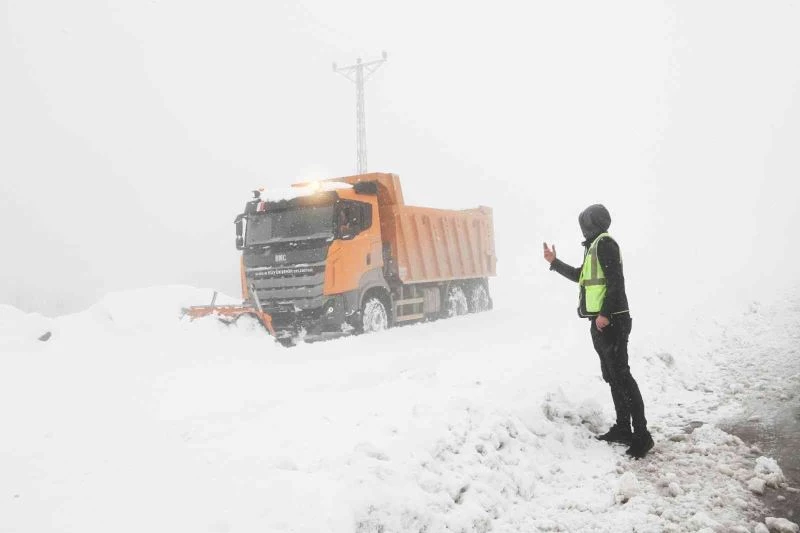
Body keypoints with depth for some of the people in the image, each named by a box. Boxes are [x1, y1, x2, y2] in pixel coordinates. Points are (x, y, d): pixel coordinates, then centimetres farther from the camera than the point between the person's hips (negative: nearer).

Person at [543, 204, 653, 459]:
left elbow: (616, 280, -20)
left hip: (610, 321, -10)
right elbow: (580, 276, 34)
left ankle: (641, 435, -7)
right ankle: (623, 428, 19)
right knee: (611, 376, 12)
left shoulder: (604, 242, -9)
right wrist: (554, 262, 35)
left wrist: (605, 314, -24)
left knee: (621, 376, -10)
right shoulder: (595, 246, 21)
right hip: (601, 322, 10)